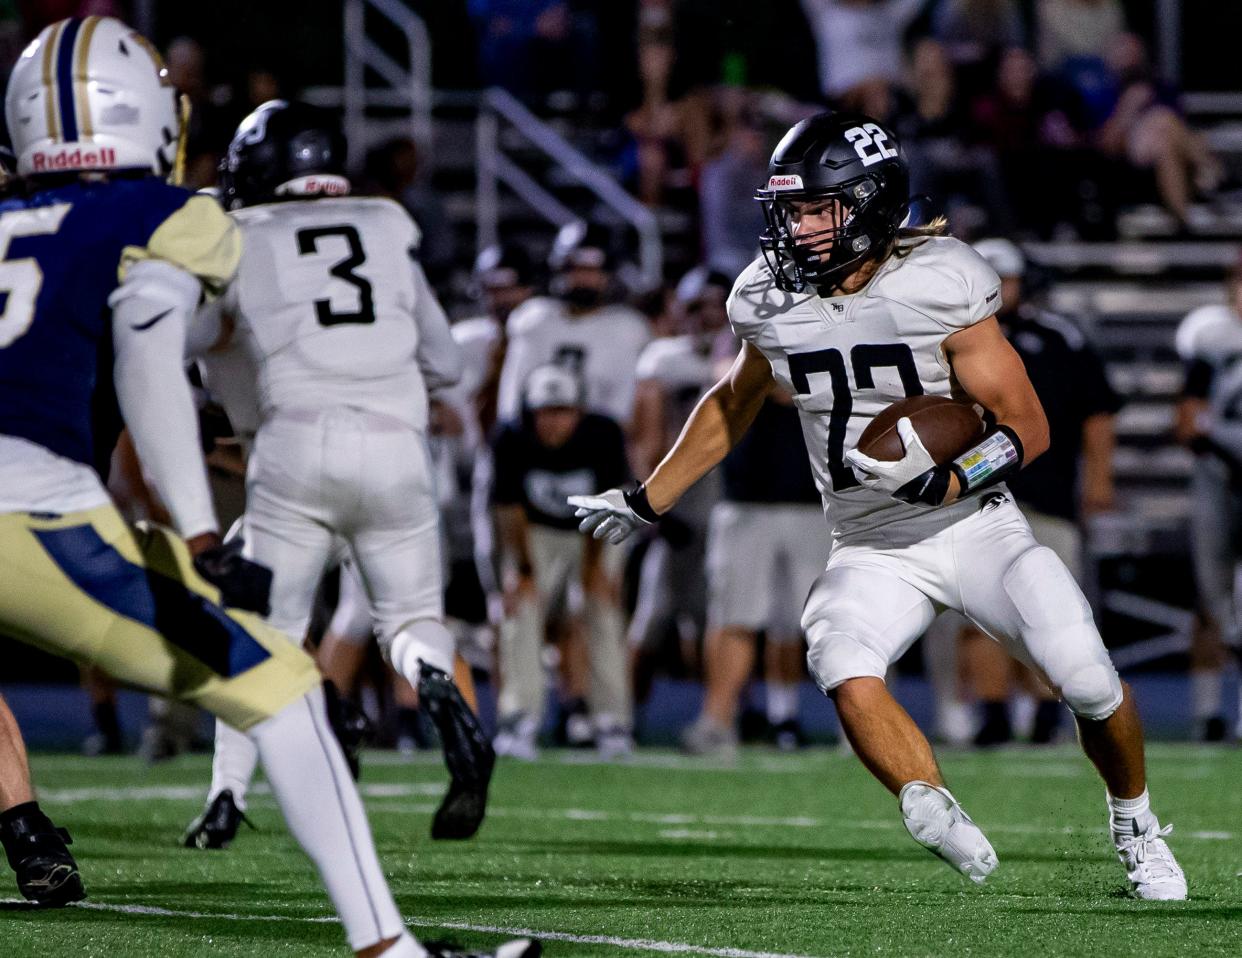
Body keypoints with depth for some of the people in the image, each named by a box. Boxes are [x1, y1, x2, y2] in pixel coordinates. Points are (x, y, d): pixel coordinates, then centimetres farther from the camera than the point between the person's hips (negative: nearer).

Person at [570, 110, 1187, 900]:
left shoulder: (941, 288, -17)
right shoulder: (771, 302, -4)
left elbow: (1028, 429, -14)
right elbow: (733, 406, 18)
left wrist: (941, 482, -31)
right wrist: (646, 504, 23)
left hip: (975, 528, -3)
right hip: (872, 552, 3)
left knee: (1088, 680, -15)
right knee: (845, 667, -29)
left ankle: (1135, 823, 12)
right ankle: (935, 811, -38)